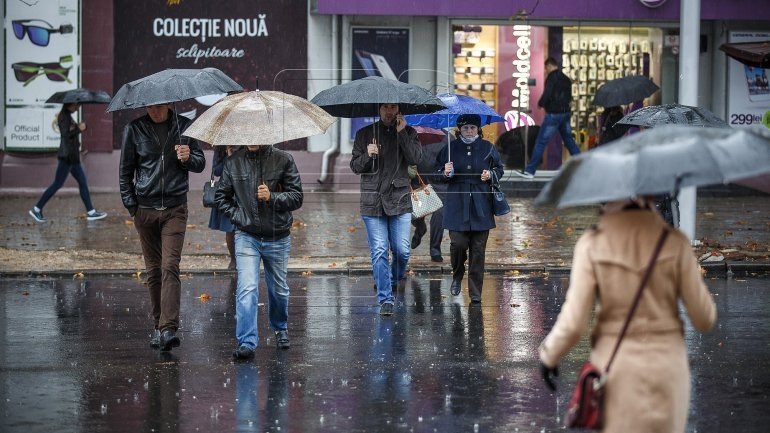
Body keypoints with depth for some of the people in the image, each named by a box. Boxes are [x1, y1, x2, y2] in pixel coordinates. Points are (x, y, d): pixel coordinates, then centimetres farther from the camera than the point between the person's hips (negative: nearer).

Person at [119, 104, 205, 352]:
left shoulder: (184, 126, 3)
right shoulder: (134, 129, 3)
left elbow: (200, 163, 10)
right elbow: (125, 171, 9)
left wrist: (188, 158, -13)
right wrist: (131, 206, 2)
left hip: (174, 209, -1)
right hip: (145, 209, 1)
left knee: (170, 267, -13)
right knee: (153, 270, 7)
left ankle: (169, 328, -20)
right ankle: (158, 325, 18)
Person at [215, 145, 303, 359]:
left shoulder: (284, 160, -4)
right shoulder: (233, 162, 0)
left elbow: (296, 197, -5)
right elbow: (221, 196, 12)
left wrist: (272, 197, -22)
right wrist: (237, 216, -2)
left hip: (278, 239, 1)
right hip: (246, 237, 0)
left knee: (278, 289, 16)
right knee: (247, 289, -15)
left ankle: (281, 329, 43)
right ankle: (246, 343, -17)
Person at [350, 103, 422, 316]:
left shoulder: (408, 133, 8)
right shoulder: (364, 134, 9)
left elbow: (415, 158, -8)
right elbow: (354, 166, 8)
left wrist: (402, 133, -13)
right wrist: (367, 156, -12)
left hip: (400, 200, 0)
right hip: (373, 202, 0)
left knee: (402, 251, -1)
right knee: (379, 251, -6)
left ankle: (394, 281, 29)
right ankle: (385, 299, -3)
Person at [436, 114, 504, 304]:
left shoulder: (487, 148, 6)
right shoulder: (450, 148, 5)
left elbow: (499, 169, 15)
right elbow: (437, 170, 12)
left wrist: (491, 174, -5)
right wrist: (445, 173, -10)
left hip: (480, 205, 0)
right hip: (457, 204, 0)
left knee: (478, 249, 0)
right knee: (458, 243, -13)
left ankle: (476, 294, 7)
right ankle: (457, 276, 19)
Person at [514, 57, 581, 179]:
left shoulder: (552, 77, -11)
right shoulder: (566, 79, 13)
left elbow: (547, 94, -19)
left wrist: (540, 103, -3)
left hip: (553, 114, -8)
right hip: (565, 113, 8)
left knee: (540, 142, -6)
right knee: (569, 140, 16)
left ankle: (529, 171, -7)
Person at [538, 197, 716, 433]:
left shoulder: (591, 245, -9)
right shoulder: (674, 241, -7)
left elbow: (574, 322, -10)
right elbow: (704, 318, -3)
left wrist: (548, 355, 9)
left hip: (617, 366, -1)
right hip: (666, 365, 1)